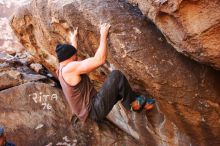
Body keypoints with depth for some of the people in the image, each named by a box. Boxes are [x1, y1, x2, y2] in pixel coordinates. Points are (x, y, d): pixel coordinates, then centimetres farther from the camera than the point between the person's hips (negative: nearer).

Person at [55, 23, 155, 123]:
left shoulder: (61, 69, 11)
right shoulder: (70, 68, -18)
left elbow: (71, 51, 34)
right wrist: (103, 35, -13)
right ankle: (133, 102, 4)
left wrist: (73, 40, 48)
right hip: (95, 110, -11)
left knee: (119, 88, 21)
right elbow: (100, 60, -23)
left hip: (90, 112, 11)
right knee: (116, 75, -13)